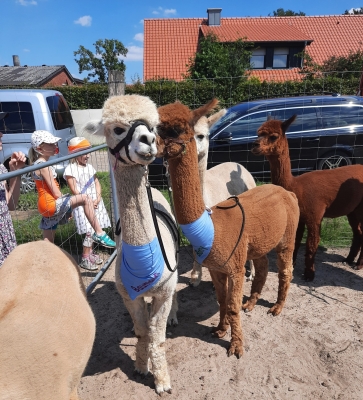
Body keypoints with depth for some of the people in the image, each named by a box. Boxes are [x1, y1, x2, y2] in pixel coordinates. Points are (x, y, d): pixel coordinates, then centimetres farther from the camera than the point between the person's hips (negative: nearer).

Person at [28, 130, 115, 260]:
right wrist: (67, 204, -2)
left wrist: (66, 206, 15)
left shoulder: (39, 164, 16)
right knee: (85, 198, -18)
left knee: (48, 242, 15)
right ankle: (99, 234, -15)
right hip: (51, 204, -10)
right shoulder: (43, 166, -15)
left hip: (48, 205, 10)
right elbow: (56, 193, -17)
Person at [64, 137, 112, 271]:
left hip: (95, 203, 6)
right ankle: (85, 259, 4)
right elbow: (74, 190, -13)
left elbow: (97, 184, 9)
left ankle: (90, 252, 25)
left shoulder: (89, 167, 12)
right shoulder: (70, 169, -9)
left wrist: (97, 199, -6)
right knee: (89, 231, -8)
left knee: (93, 230, 8)